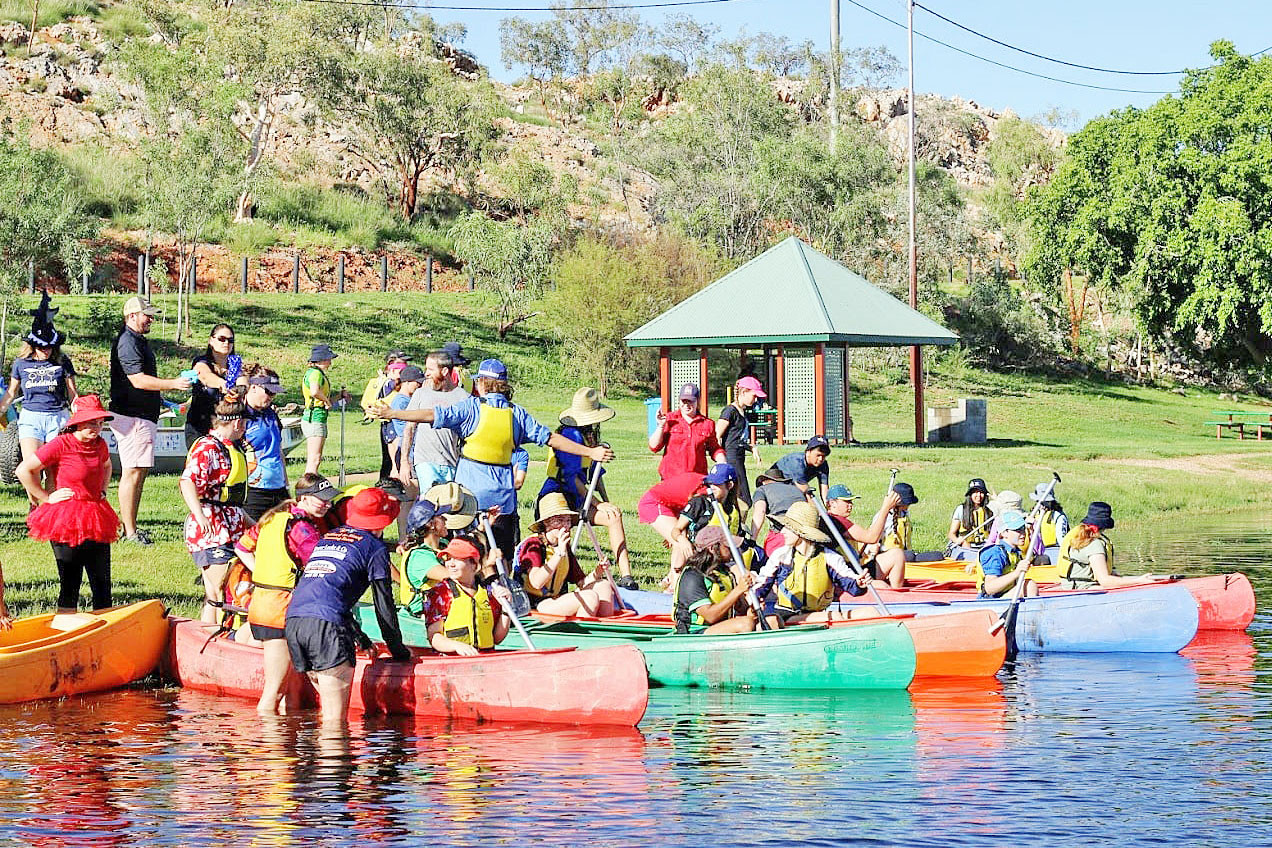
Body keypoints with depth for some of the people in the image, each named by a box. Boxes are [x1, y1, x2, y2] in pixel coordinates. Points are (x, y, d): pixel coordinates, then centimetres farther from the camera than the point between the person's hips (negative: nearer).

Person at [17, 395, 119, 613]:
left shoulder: (100, 445, 7)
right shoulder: (61, 445, -12)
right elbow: (24, 470, -12)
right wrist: (46, 497, -9)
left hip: (96, 520, 6)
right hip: (66, 521, -6)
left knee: (102, 582, 7)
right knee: (70, 581, -2)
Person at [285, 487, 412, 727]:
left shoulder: (327, 538, 28)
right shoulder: (374, 547, 8)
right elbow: (383, 604, 8)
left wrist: (357, 633, 47)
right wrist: (398, 650, 18)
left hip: (293, 619, 7)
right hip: (326, 624, -7)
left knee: (328, 707, 18)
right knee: (335, 718, -7)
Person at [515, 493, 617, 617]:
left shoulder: (564, 547, 12)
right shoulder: (533, 544, -12)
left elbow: (581, 582, 11)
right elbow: (536, 583, -28)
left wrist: (595, 574, -11)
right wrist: (559, 553, -31)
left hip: (554, 600, 8)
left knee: (603, 585, -4)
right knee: (590, 598, -23)